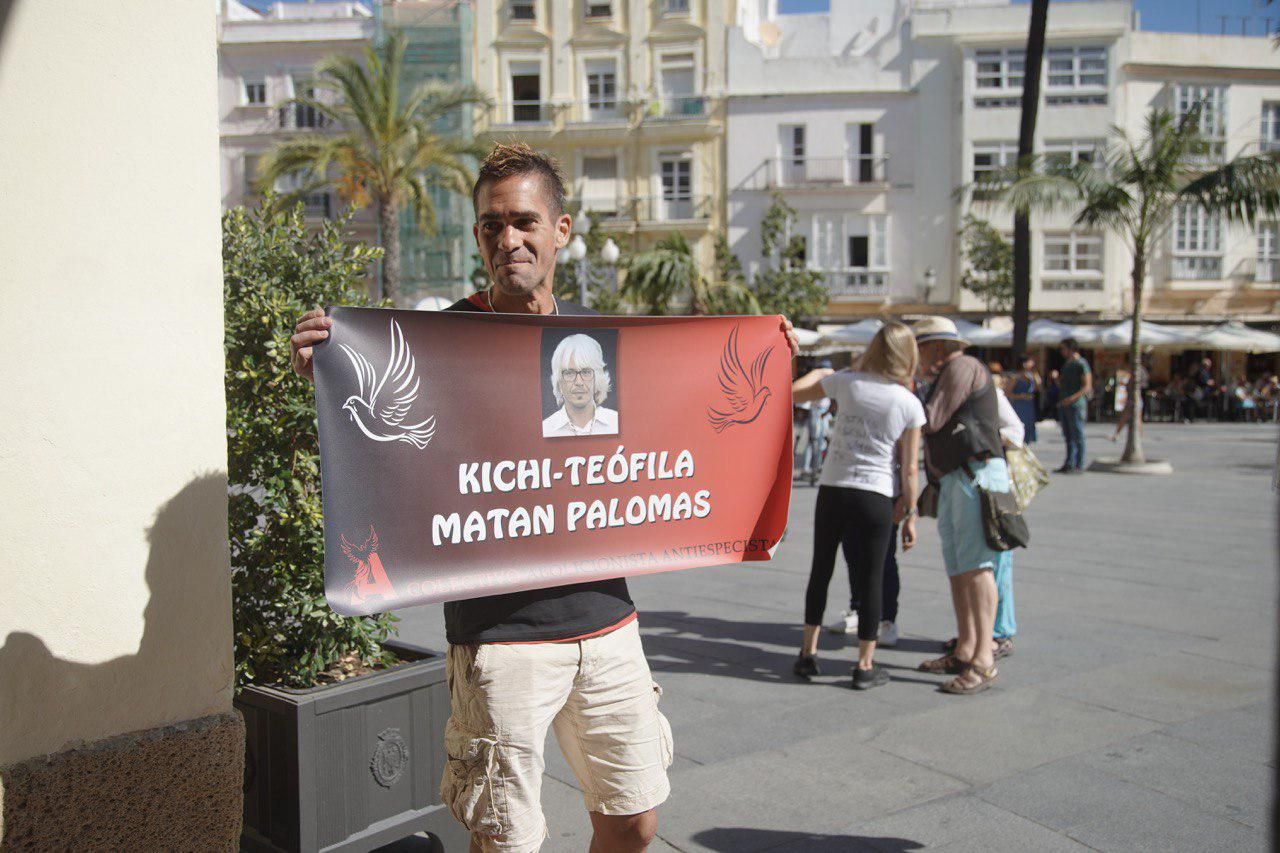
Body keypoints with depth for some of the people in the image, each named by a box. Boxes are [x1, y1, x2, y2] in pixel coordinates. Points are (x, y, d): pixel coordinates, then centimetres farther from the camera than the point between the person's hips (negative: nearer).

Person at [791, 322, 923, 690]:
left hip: (831, 491, 2)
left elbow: (791, 391, 8)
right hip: (875, 498, -1)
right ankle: (865, 666, 15)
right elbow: (910, 469, -2)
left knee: (820, 572, 17)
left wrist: (817, 373, 27)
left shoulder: (846, 383, -3)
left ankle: (808, 653, 24)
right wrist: (909, 515, 7)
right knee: (869, 580, 9)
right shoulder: (910, 405, -3)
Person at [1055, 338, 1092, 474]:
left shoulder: (1081, 364, -8)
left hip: (1076, 405, -9)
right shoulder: (1066, 364, 19)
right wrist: (1057, 378, 5)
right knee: (1068, 436, 9)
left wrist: (1072, 398, -23)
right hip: (1064, 405, 9)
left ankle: (1079, 465, -2)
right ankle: (1069, 464, 13)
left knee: (1077, 435, -5)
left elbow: (1087, 386, -13)